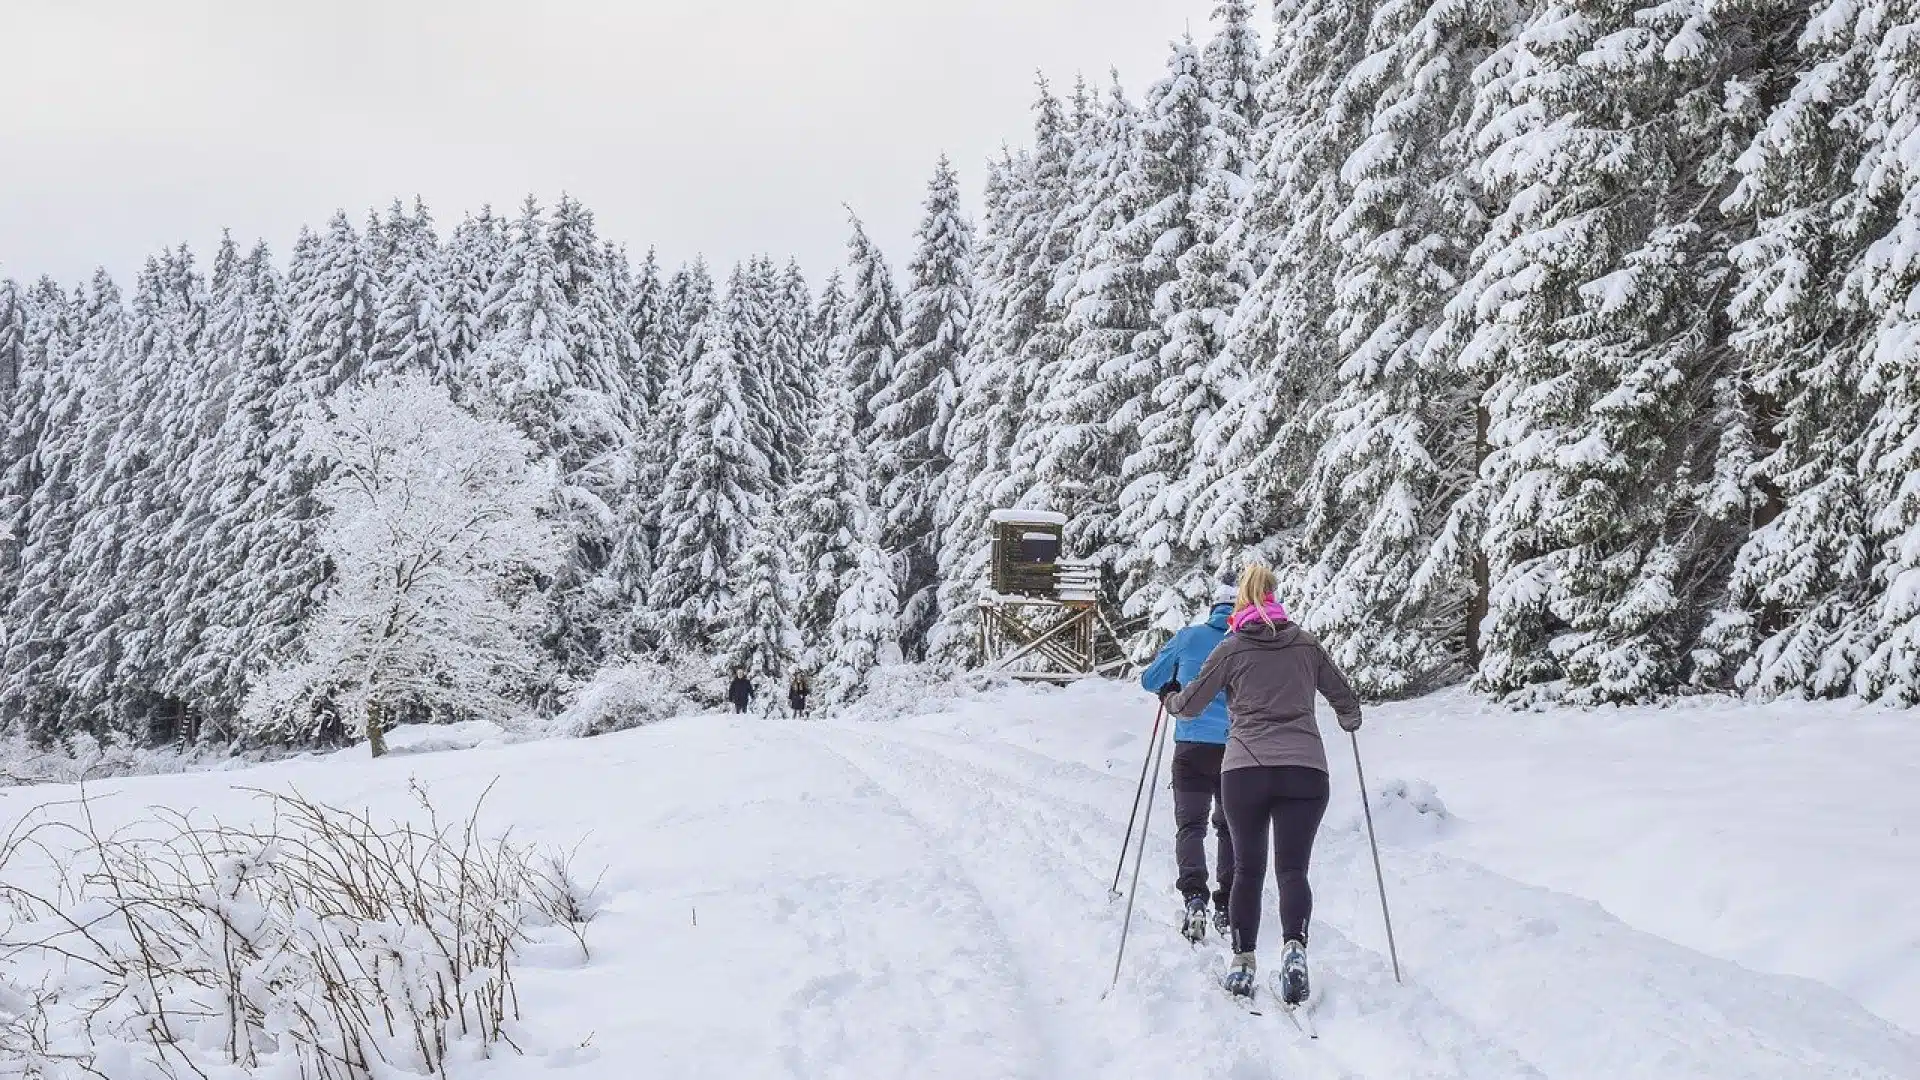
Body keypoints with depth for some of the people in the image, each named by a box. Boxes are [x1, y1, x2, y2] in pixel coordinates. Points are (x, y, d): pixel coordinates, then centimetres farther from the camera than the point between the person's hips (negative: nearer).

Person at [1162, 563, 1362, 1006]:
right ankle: (1294, 949, -23)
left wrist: (1169, 696, 34)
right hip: (1306, 770, 1)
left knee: (1247, 868, 12)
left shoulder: (1231, 649, 5)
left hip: (1244, 770, -1)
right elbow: (1346, 701, 19)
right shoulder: (1306, 644, 11)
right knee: (1292, 869, 1)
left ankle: (1242, 964, 10)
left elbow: (1188, 705, 11)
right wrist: (1349, 720, 43)